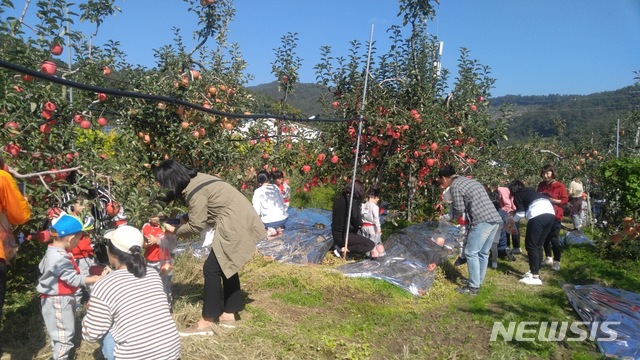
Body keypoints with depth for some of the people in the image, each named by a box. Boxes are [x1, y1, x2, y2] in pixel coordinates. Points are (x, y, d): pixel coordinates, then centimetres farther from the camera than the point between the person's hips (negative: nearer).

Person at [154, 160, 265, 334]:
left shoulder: (195, 192, -19)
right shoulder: (195, 179, 9)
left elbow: (196, 226, -12)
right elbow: (200, 217, 14)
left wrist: (174, 230, 3)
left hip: (235, 226, -10)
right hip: (238, 222, 10)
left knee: (212, 268, -5)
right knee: (226, 266, 16)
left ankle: (207, 322, 3)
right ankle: (229, 314, 26)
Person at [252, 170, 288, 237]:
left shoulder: (258, 192, -6)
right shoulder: (276, 187, 8)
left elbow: (256, 211, -7)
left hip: (269, 222, -5)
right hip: (283, 219, 5)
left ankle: (270, 229, -2)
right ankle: (279, 227, 10)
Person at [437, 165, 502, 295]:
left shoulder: (455, 186, -3)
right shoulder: (470, 181, 23)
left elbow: (460, 209, -5)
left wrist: (452, 217, 15)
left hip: (482, 221, -9)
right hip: (495, 219, 9)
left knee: (471, 253, 0)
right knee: (483, 253, 16)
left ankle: (474, 287, 4)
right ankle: (478, 282, 25)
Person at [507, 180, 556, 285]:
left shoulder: (517, 194, 14)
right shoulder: (530, 191, 33)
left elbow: (521, 212, 4)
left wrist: (511, 221, 19)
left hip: (538, 215, -8)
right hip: (550, 213, 8)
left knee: (531, 245, -1)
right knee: (538, 245, 16)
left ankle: (535, 277, -4)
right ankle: (535, 272, 21)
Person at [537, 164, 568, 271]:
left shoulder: (559, 186, -7)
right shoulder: (541, 185, 9)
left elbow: (565, 200, -10)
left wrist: (553, 200, -20)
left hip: (555, 216, -5)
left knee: (554, 238, -7)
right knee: (545, 237, 11)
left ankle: (557, 261, 0)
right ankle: (548, 258, 25)